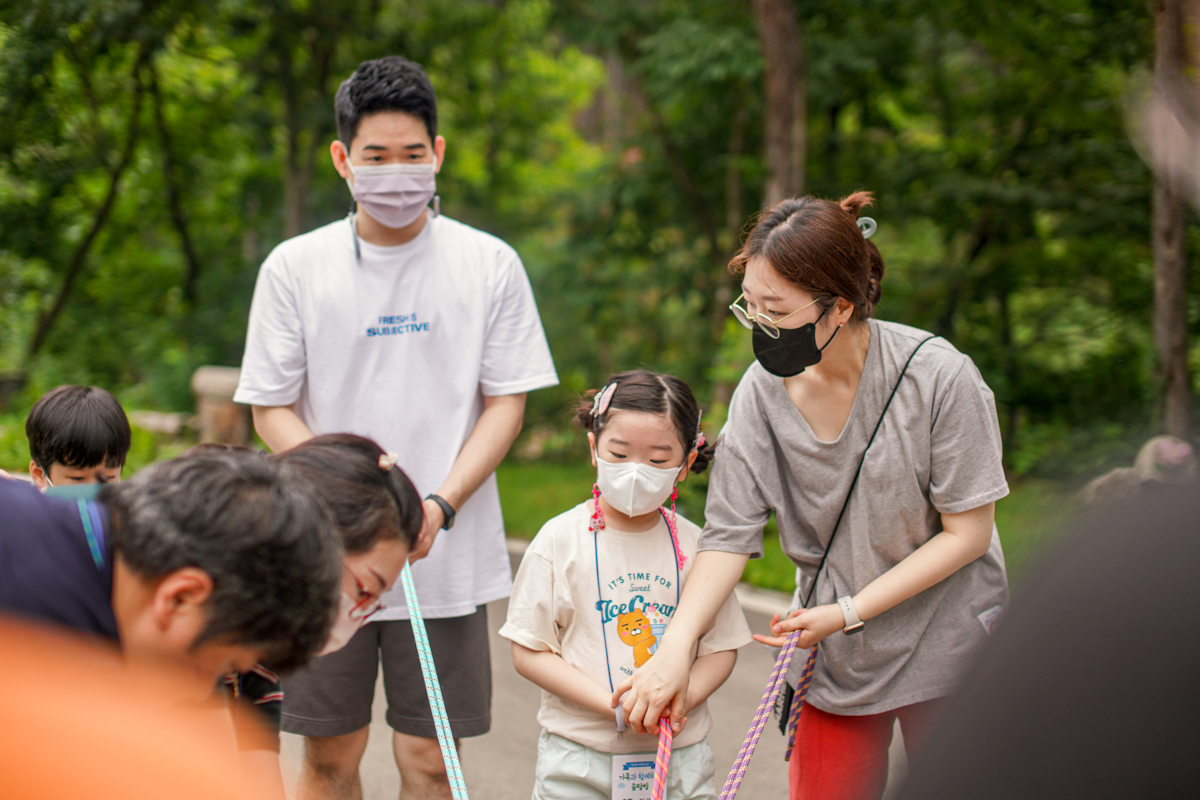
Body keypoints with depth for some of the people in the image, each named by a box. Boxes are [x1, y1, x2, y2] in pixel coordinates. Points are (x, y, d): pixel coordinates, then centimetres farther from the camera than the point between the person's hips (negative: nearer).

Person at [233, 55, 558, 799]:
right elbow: (271, 409, 2)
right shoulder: (294, 268, 0)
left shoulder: (490, 264, 0)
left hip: (448, 556, 0)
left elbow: (506, 402, 0)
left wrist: (439, 505, -14)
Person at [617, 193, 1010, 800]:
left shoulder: (940, 377, -21)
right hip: (835, 660, 3)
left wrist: (848, 611, -17)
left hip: (947, 653, -2)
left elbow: (968, 533, -14)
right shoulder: (762, 390, -11)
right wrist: (675, 649, -20)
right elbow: (730, 532, -8)